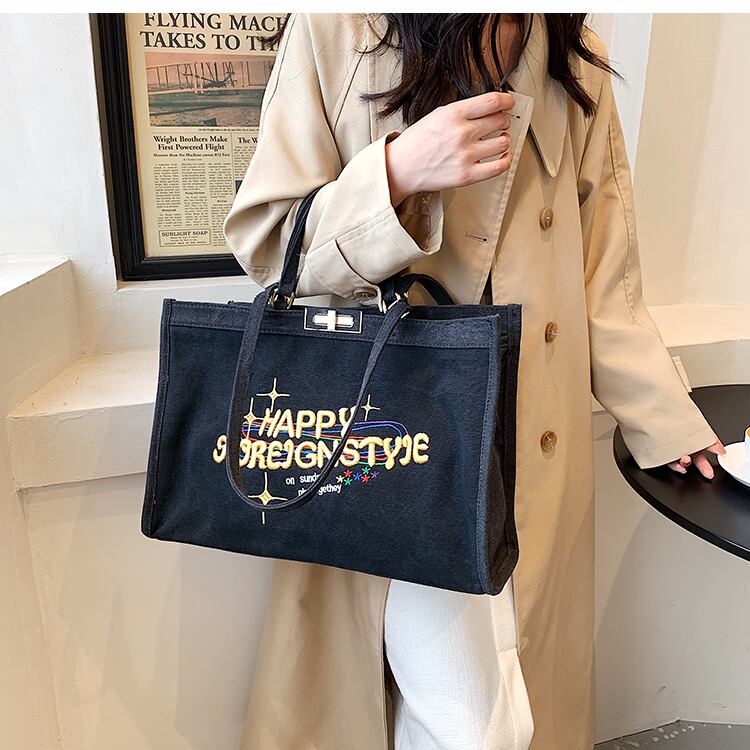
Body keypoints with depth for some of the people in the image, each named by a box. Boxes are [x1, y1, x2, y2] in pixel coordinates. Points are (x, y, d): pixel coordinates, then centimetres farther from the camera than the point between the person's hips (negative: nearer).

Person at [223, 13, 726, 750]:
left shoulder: (576, 62, 10)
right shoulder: (334, 30, -4)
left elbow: (601, 270, 12)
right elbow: (262, 240, -5)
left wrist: (663, 413, 10)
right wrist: (397, 172, -20)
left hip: (538, 451, 5)